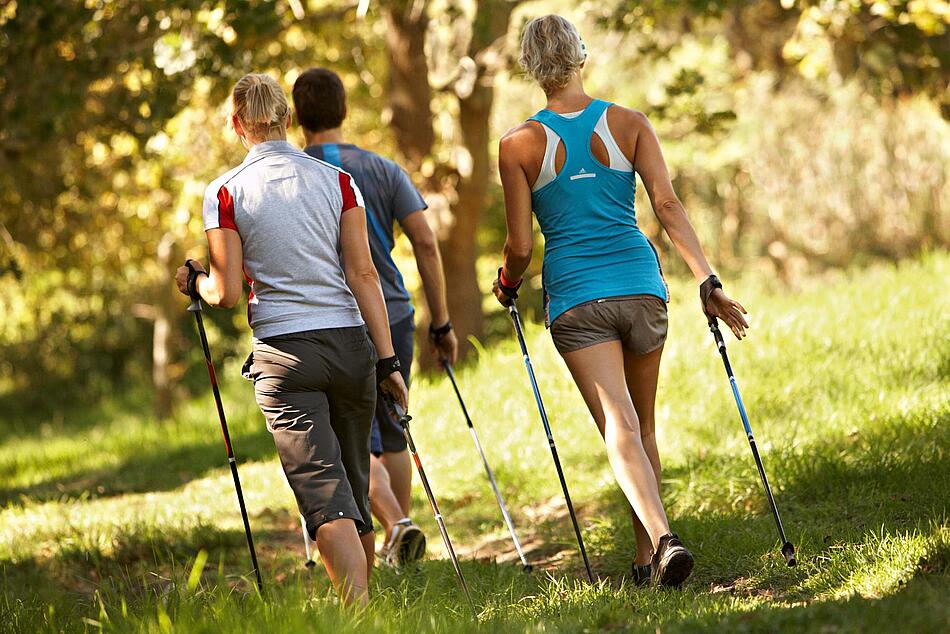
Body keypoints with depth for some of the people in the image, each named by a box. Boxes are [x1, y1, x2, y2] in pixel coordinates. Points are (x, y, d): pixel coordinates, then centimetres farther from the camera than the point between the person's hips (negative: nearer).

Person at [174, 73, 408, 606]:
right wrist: (388, 359, 1)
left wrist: (194, 281, 19)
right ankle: (362, 597, 25)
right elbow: (363, 273, 1)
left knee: (325, 492, -9)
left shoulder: (226, 193, -2)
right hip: (349, 342, 3)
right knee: (354, 486, 16)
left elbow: (228, 294, -3)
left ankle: (361, 613, -23)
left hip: (283, 352, -3)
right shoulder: (337, 180, 5)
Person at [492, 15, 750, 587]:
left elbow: (521, 247, 0)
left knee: (621, 430, -10)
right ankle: (647, 554, 24)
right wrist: (707, 281, -9)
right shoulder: (629, 124, 2)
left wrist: (507, 284, 21)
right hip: (640, 283, 2)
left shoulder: (519, 146, -1)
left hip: (576, 296, -2)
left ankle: (662, 536, -32)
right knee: (644, 427, 18)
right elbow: (668, 205, -7)